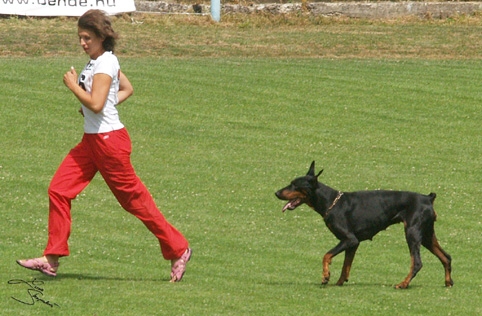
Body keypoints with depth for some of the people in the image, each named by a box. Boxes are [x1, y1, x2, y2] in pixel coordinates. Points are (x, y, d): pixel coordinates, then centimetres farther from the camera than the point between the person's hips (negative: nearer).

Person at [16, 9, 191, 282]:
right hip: (92, 140, 10)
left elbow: (96, 103, -27)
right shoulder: (100, 61, 11)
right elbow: (127, 89, 24)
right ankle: (52, 259, 2)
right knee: (59, 190, 1)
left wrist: (73, 85, -14)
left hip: (109, 139, -10)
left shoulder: (105, 63, -17)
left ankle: (178, 249, 12)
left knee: (134, 198, 0)